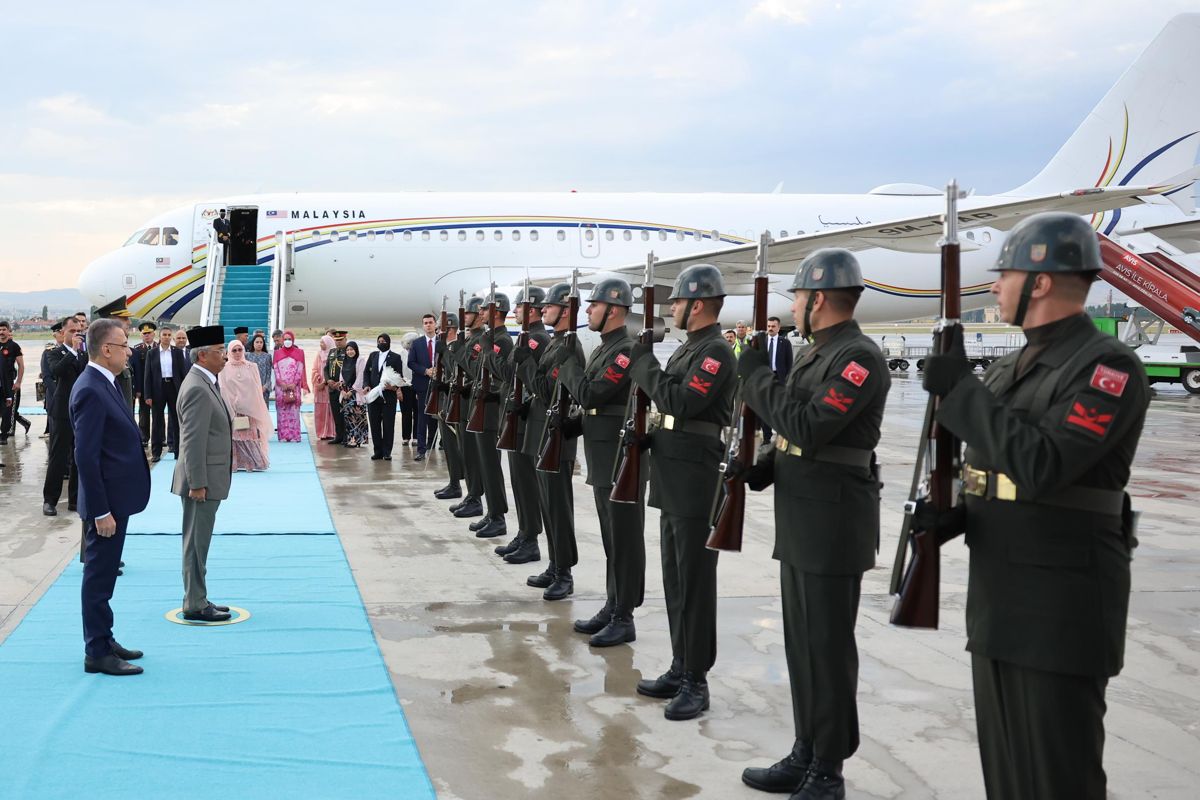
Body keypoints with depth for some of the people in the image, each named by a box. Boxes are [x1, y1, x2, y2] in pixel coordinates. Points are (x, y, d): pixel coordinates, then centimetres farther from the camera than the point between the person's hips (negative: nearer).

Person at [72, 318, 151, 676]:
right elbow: (86, 456, -23)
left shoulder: (104, 384, 9)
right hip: (106, 501, -10)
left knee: (103, 573, 18)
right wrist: (100, 511, -22)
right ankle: (97, 653, 9)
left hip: (116, 498, 10)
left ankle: (104, 641, 29)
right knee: (99, 576, 0)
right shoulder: (90, 391, -21)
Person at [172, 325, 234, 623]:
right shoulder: (197, 388, -19)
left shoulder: (204, 383, 12)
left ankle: (197, 600, 24)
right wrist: (197, 483, -23)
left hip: (209, 479, 10)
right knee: (196, 544, -2)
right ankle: (195, 605, 6)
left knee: (198, 543, 16)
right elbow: (193, 441, -22)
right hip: (202, 480, -10)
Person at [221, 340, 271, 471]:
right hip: (232, 408, 0)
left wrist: (256, 408, -1)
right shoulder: (224, 368, 3)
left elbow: (257, 388, 5)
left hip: (250, 407, 0)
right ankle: (235, 463, 6)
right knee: (235, 436, 1)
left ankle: (253, 462, 5)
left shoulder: (251, 367, 5)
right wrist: (232, 405, -7)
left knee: (251, 435, -2)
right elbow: (223, 390, 1)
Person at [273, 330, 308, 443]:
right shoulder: (277, 353, 11)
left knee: (294, 411, -5)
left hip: (294, 386, -1)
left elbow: (300, 370, 1)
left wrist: (294, 384, -10)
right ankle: (283, 436, -2)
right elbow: (276, 370, 4)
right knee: (282, 411, -3)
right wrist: (282, 383, -9)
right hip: (281, 386, 1)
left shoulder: (299, 353, 8)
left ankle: (294, 436, -5)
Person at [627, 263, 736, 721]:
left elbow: (680, 402, -23)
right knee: (674, 578, 14)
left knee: (694, 581, -5)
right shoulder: (688, 348, 16)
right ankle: (680, 668, 23)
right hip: (672, 479, 10)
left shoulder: (717, 352, -14)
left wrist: (643, 363, -15)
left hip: (696, 482, -10)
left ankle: (696, 682, 2)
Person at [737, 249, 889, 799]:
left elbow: (809, 425, -25)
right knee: (801, 642, 15)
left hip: (834, 523, -10)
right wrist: (765, 464, 6)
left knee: (827, 646, -2)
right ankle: (806, 753, 26)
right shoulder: (817, 354, 15)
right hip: (800, 521, 10)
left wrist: (757, 376, -16)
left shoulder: (859, 357, -16)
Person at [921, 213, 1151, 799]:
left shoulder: (1109, 366, -14)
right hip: (996, 603, 9)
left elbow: (1040, 464, -27)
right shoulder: (1011, 368, 14)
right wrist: (948, 515, -2)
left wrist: (960, 389, -20)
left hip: (1061, 612, -9)